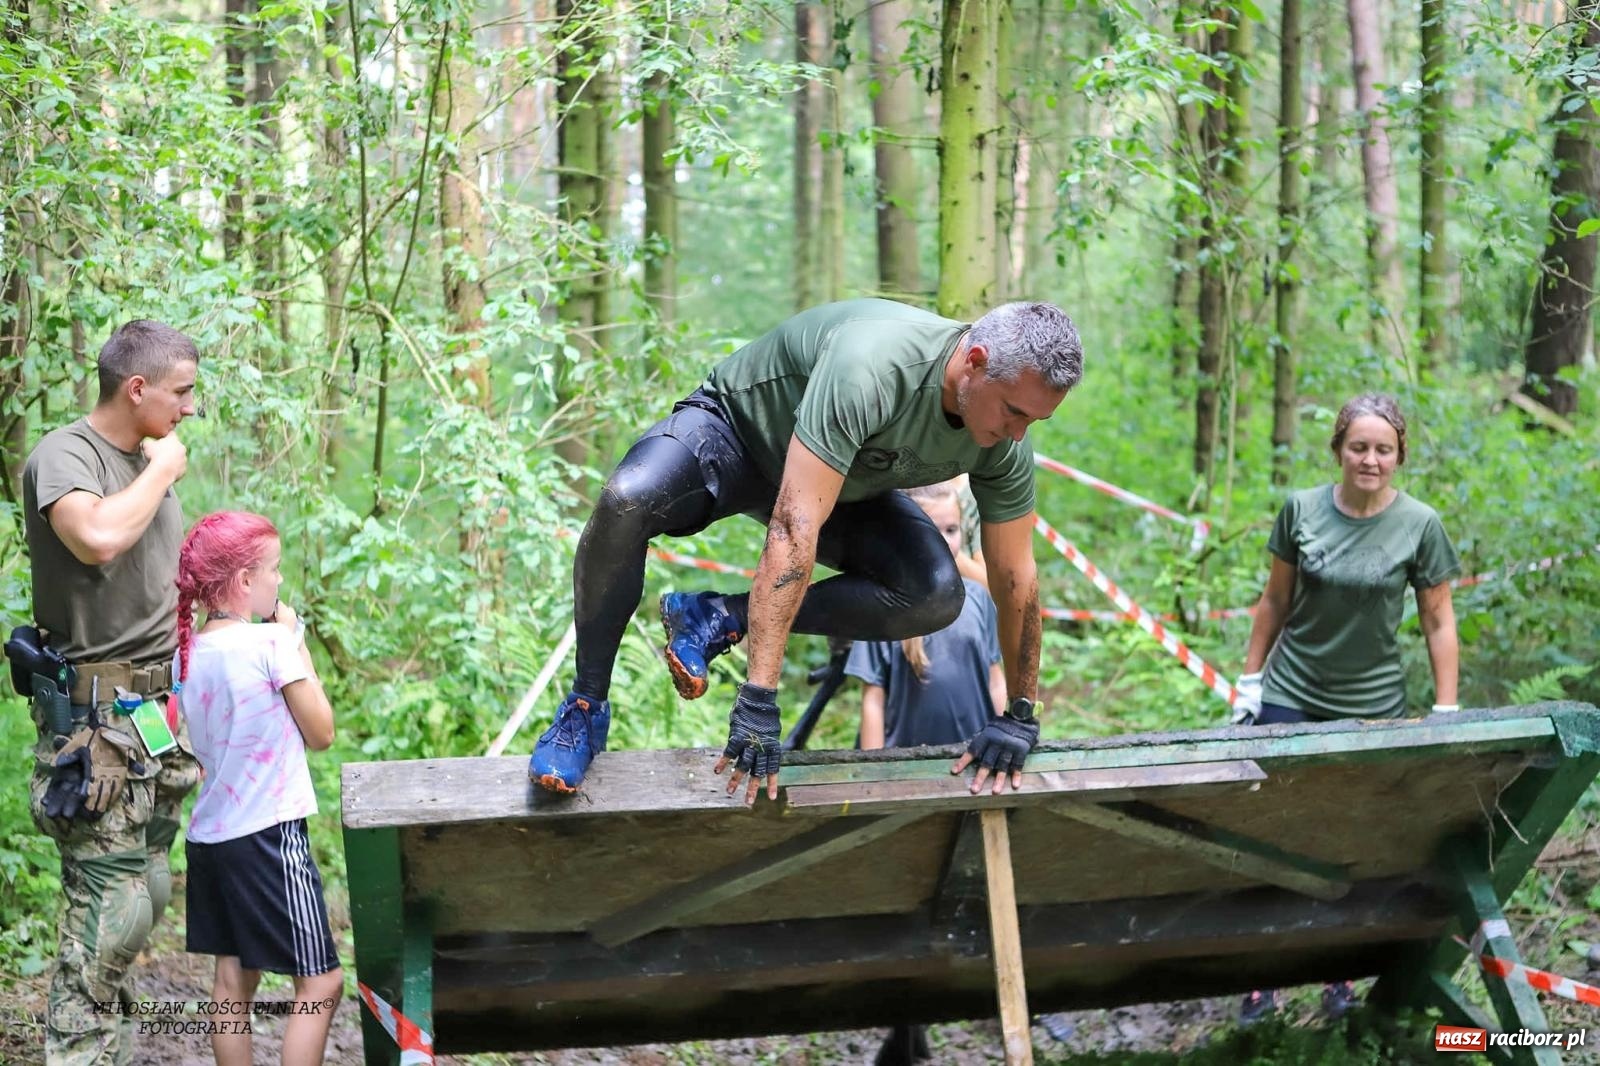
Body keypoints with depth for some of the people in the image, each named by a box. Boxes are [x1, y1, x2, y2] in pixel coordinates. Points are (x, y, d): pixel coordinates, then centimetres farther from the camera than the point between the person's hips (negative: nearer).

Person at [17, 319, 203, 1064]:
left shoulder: (152, 459, 13)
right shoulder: (64, 456, -11)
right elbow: (97, 537, -33)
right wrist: (160, 472, -16)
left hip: (161, 709, 8)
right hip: (97, 716, -8)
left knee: (146, 894, 11)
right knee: (110, 909, -10)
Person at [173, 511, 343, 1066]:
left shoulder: (189, 650, 5)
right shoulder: (271, 642, -15)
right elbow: (321, 733, -7)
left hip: (208, 833, 8)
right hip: (268, 834, -8)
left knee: (233, 979, 13)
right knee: (320, 982, -1)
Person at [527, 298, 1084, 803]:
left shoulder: (1006, 447, -21)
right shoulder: (871, 367, -42)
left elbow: (1015, 579, -7)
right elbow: (793, 529, -46)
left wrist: (1019, 718, -3)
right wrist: (758, 699, -47)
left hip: (847, 484, 6)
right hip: (735, 426, -6)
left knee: (937, 598, -21)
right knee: (626, 502, -38)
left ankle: (718, 620, -10)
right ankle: (586, 708, -17)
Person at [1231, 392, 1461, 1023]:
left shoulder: (1420, 525, -7)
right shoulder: (1301, 510, -4)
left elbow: (1438, 622, -1)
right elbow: (1275, 601, 7)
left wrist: (1446, 712, -4)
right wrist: (1250, 678, 8)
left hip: (1372, 707, -1)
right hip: (1290, 699, 1)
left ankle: (1340, 977, 19)